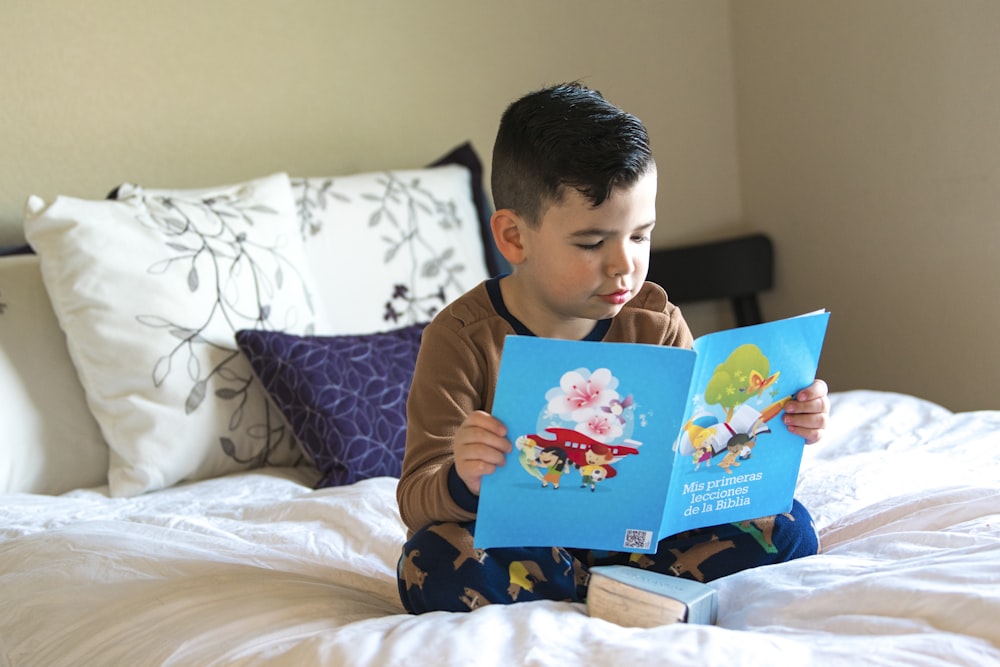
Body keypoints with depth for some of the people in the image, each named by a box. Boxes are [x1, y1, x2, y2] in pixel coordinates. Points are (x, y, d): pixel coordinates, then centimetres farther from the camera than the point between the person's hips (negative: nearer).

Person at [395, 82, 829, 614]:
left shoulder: (653, 321, -1)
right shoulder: (464, 337, -13)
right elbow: (416, 502, -17)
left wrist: (775, 428, -17)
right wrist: (463, 481, -42)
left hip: (635, 534, 3)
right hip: (516, 544, -3)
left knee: (788, 530, -12)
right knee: (432, 568, -34)